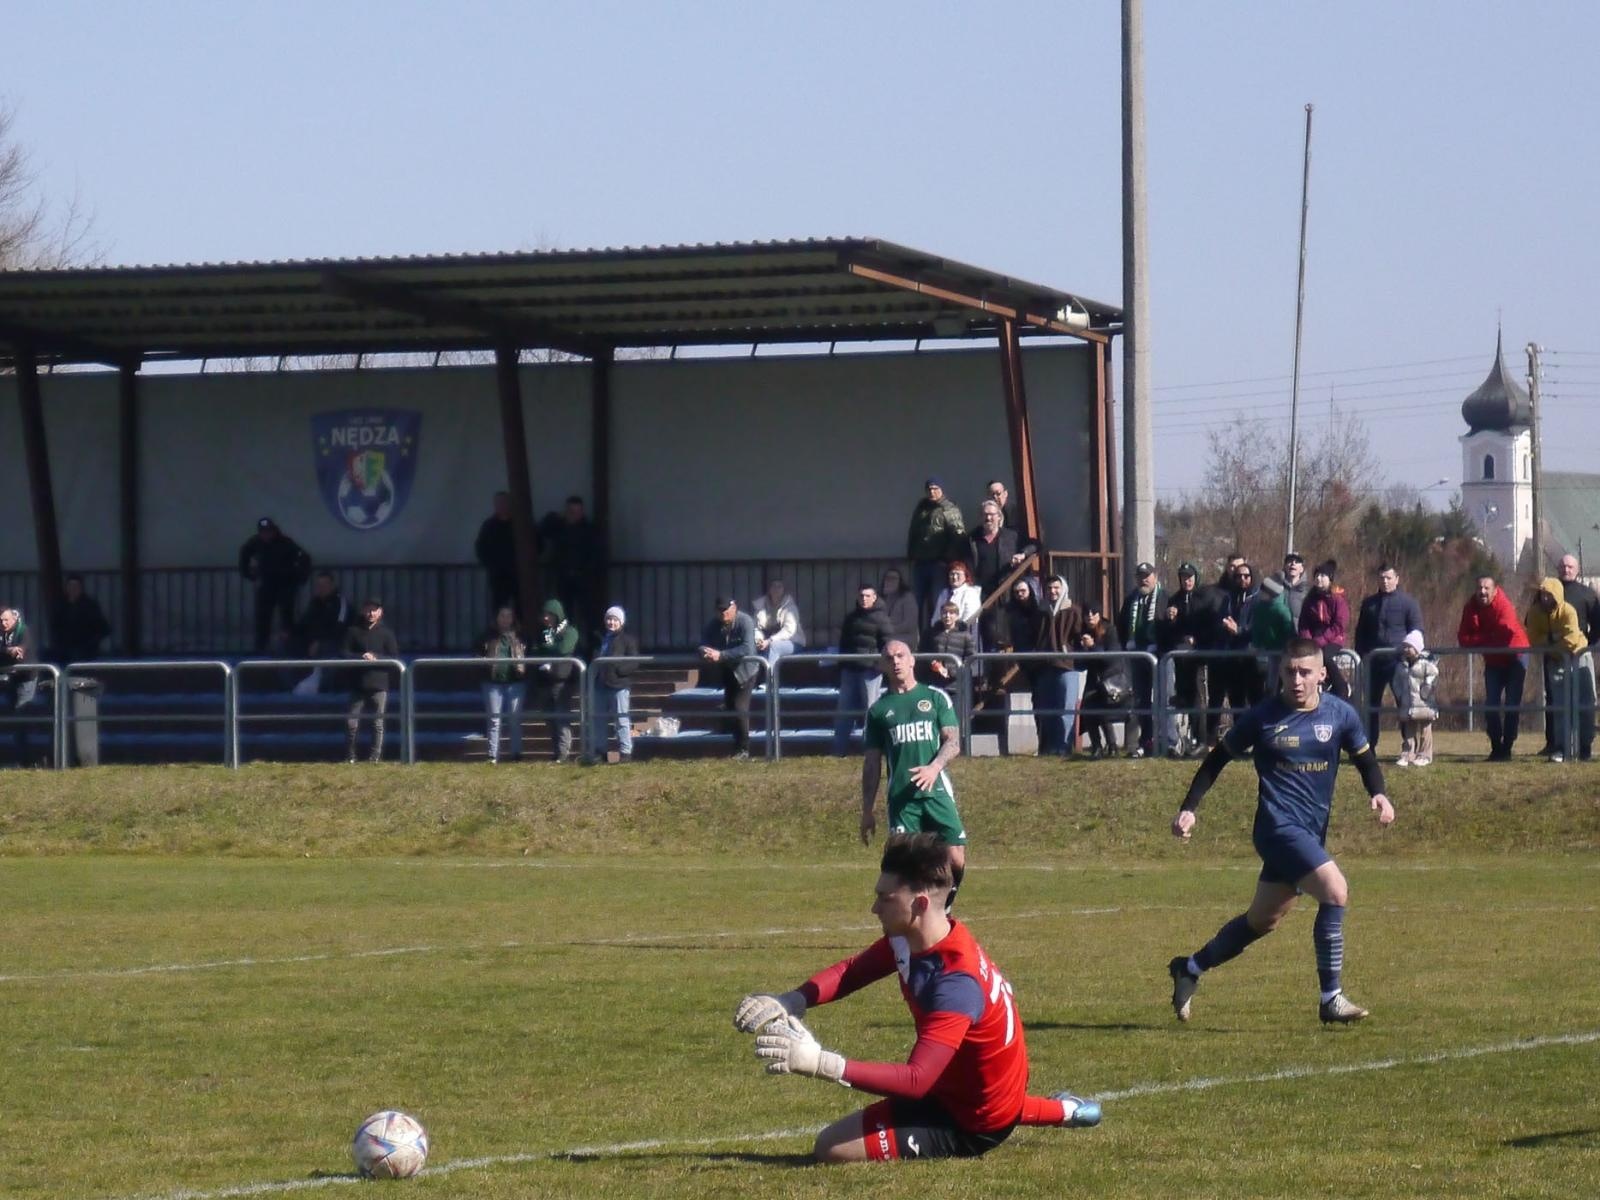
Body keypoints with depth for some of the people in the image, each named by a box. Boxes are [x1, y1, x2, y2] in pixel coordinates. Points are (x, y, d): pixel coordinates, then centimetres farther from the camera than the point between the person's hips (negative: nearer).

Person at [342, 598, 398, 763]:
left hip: (379, 685, -1)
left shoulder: (386, 633, 5)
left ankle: (375, 756, 6)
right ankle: (349, 756, 9)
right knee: (351, 722, -2)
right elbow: (345, 654, 3)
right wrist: (361, 657, -15)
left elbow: (394, 658, 2)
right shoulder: (353, 631, 7)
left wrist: (376, 658, -14)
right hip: (358, 685, 1)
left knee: (378, 723, 1)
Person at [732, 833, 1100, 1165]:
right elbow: (851, 972, 3)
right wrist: (788, 1003, -18)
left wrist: (821, 1064, -51)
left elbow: (916, 1080, -42)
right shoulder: (909, 938, -10)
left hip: (973, 1124, -9)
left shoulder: (957, 984, -37)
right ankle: (1060, 1111, 34)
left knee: (832, 1148, -15)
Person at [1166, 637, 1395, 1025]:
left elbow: (1365, 759, 16)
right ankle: (1332, 998, -18)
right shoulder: (1264, 716, -7)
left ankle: (1190, 968, 38)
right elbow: (1218, 758, 5)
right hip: (1278, 826, -6)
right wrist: (1189, 808, 0)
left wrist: (1378, 794, -4)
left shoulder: (1340, 715, 2)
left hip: (1312, 833, 6)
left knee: (1262, 921, 17)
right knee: (1335, 891, -24)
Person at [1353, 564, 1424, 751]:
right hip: (1374, 661, 4)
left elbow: (1417, 633, 2)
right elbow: (1360, 633, 20)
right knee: (1372, 705, 4)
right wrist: (1361, 655, 7)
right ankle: (1370, 746, 8)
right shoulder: (1369, 603, 14)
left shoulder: (1408, 603, 3)